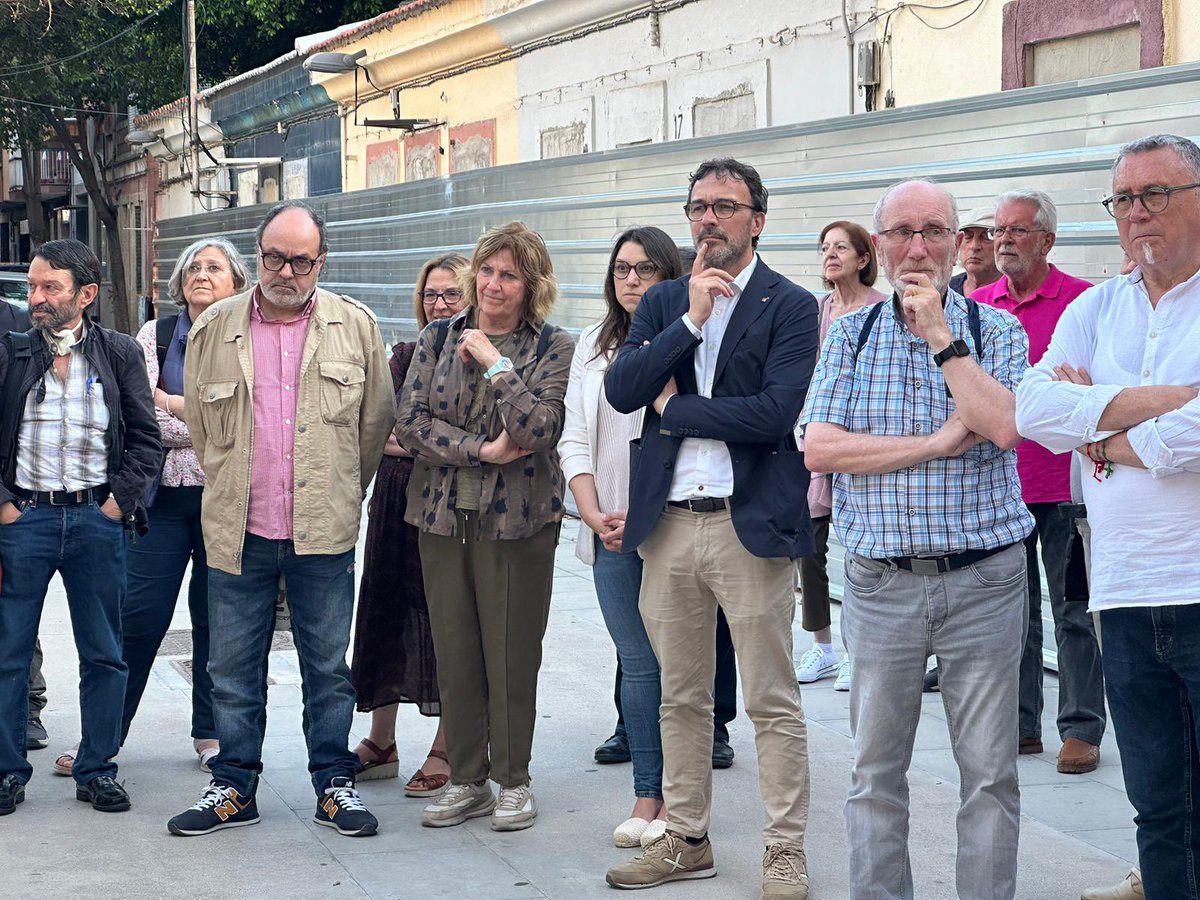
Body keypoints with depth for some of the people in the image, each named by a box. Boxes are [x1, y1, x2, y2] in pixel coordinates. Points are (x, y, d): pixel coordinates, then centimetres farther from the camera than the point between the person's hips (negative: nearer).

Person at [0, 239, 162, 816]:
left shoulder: (120, 354, 4)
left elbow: (147, 439, 6)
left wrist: (120, 499, -4)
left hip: (97, 519, 0)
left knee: (103, 655, 6)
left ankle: (97, 770, 17)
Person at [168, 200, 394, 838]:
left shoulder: (355, 326, 2)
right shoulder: (213, 330, 4)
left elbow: (376, 420, 9)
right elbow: (199, 425, 13)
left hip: (324, 533, -1)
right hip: (237, 531, 1)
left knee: (328, 666, 7)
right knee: (233, 668, 7)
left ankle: (334, 784, 17)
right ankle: (233, 789, 17)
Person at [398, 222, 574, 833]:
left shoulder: (552, 348, -1)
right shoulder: (438, 339, 8)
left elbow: (539, 429, -14)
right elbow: (410, 422, -1)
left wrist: (495, 363, -15)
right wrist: (482, 450, -12)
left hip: (517, 519, -3)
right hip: (443, 514, 3)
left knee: (512, 655, 1)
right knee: (453, 652, 7)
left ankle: (512, 780, 15)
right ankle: (466, 780, 18)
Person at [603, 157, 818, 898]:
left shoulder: (790, 306, -3)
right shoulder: (664, 302, 12)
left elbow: (777, 411, -17)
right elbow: (620, 390, -2)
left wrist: (674, 408, -6)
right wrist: (691, 321, -11)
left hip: (751, 523, -5)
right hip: (669, 523, 5)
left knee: (773, 703, 0)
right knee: (681, 698, 14)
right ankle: (687, 840, 25)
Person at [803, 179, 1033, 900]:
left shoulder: (997, 329, 2)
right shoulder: (852, 334, 6)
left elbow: (1003, 427, -16)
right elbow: (819, 448, -7)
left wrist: (940, 333, -13)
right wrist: (939, 442, -12)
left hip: (984, 579, -1)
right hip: (881, 584, 1)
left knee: (990, 773, 4)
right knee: (877, 772, 8)